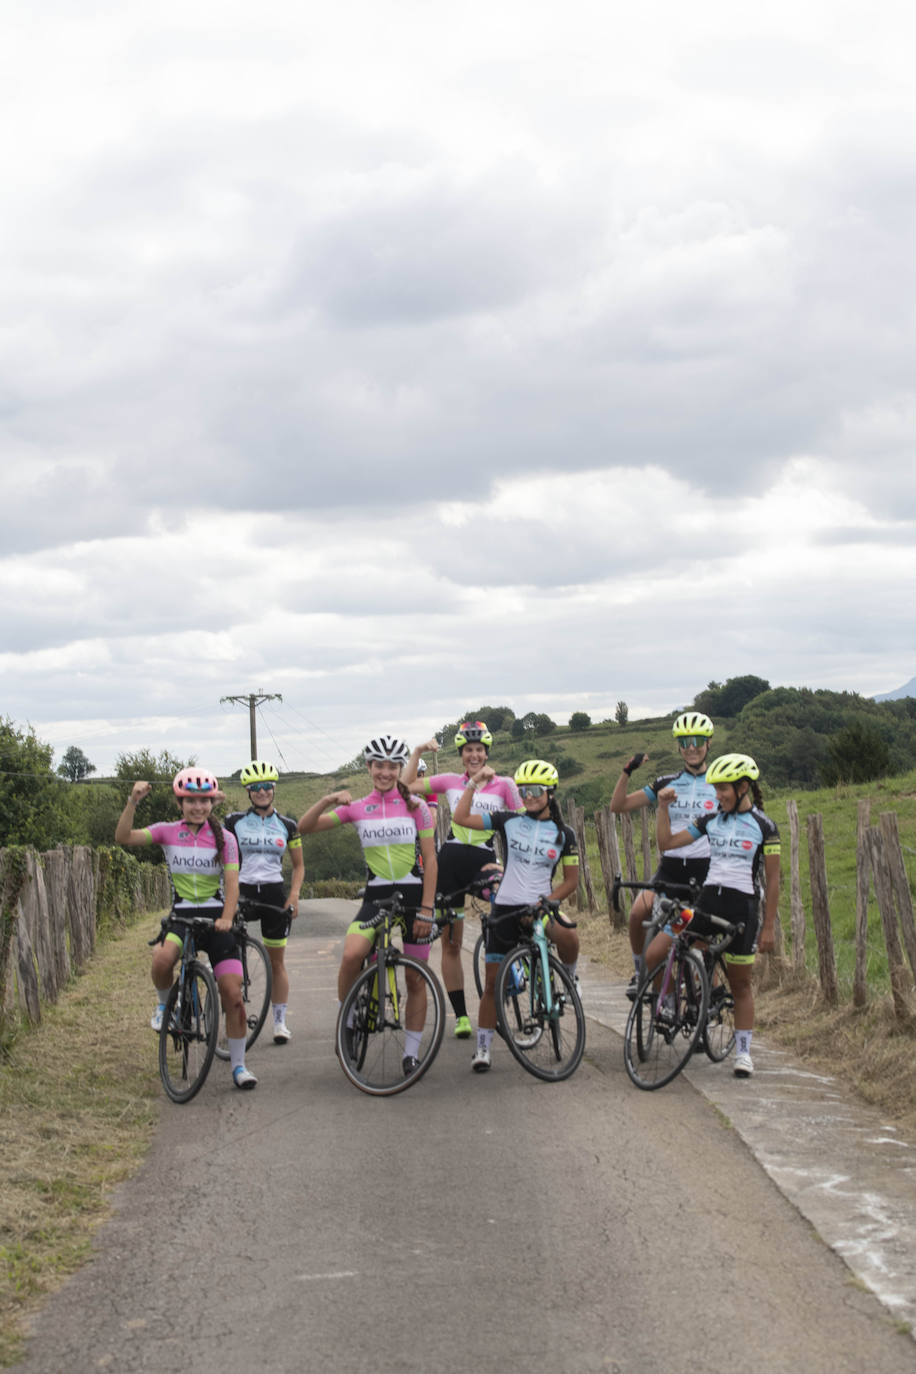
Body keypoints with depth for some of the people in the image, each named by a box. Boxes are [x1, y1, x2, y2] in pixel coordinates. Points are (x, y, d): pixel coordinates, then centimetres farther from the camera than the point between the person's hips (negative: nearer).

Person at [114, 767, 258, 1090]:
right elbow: (124, 837, -10)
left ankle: (238, 1065, 8)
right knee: (163, 958, -34)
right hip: (181, 916, 0)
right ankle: (164, 1004, -1)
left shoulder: (224, 838, 0)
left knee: (233, 995, -7)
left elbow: (232, 884, -7)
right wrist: (133, 802, -24)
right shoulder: (168, 832, 2)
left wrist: (226, 918, -23)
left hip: (215, 918, 0)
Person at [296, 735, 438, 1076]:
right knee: (352, 956, -26)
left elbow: (430, 861, -2)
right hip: (376, 895, 1)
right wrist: (327, 800, -20)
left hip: (413, 894, -1)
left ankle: (411, 1053, 15)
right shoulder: (357, 808, 4)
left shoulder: (416, 807, 0)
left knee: (416, 979, 4)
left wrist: (426, 910, -9)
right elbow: (304, 828, -2)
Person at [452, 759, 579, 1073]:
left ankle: (569, 977, 0)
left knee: (567, 938, -34)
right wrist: (474, 783, -11)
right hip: (505, 908, 1)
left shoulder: (564, 834, 2)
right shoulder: (509, 821, 2)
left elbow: (571, 880, 3)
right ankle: (483, 1048, 15)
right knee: (493, 981, 2)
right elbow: (461, 818, -6)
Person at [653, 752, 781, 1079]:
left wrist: (769, 927, -3)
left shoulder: (763, 826, -2)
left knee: (740, 984, 6)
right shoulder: (710, 820, 9)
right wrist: (663, 807, -4)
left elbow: (773, 879, -1)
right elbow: (667, 842, 8)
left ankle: (743, 1053, 18)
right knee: (653, 955, -11)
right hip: (707, 900, 4)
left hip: (742, 907, -4)